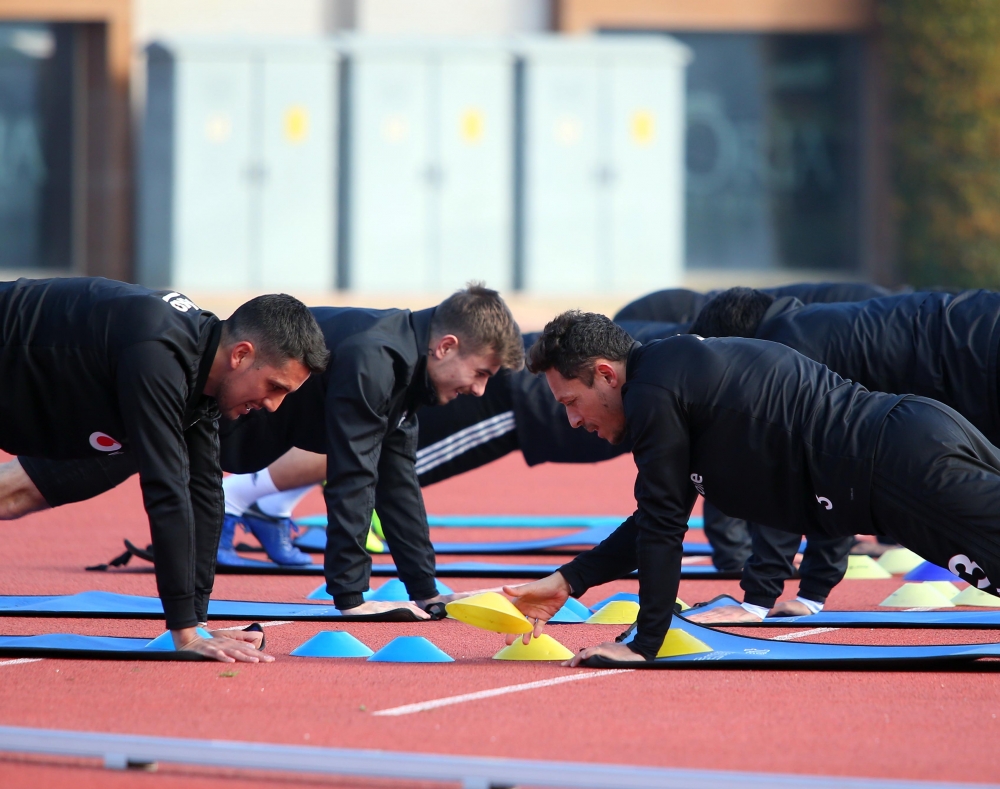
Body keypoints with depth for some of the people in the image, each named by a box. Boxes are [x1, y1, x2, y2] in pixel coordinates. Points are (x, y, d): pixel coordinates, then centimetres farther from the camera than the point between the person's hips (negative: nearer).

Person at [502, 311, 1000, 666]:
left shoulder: (652, 394, -9)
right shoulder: (676, 369, 23)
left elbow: (661, 525, -6)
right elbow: (661, 519, 32)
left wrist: (643, 644, 1)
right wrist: (568, 582, 27)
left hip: (904, 465, -9)